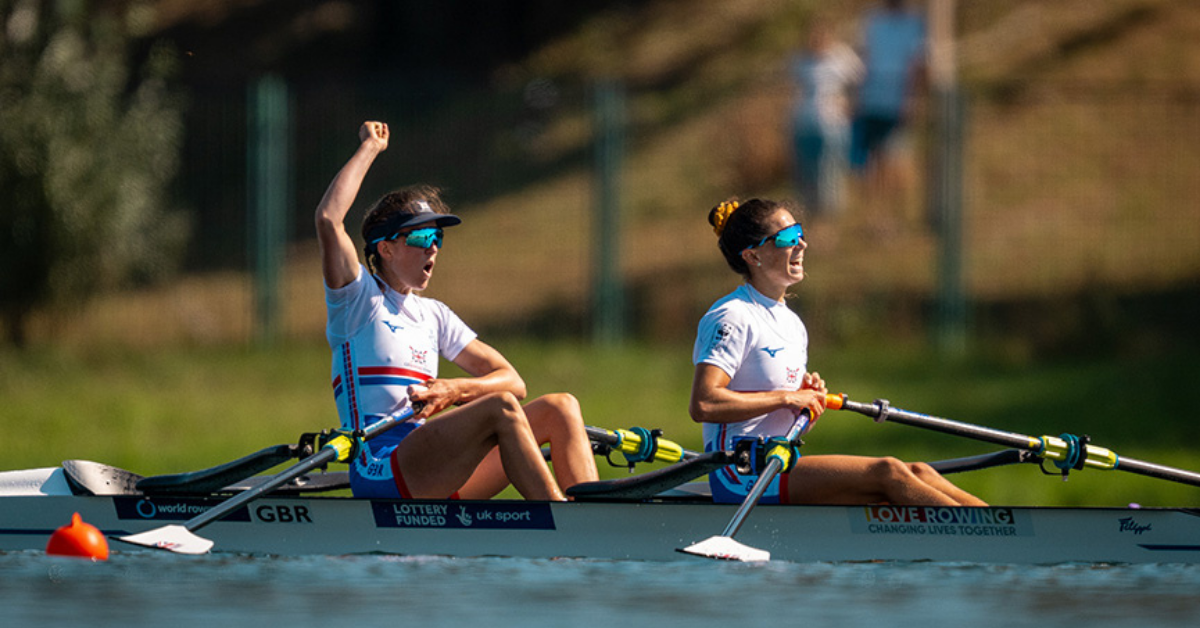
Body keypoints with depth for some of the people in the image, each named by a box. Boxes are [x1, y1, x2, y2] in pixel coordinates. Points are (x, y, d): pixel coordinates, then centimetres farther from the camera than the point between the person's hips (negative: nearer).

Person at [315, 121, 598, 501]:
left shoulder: (434, 316, 26)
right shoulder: (359, 298, 7)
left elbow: (512, 381, 18)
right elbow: (328, 219, -11)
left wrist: (453, 391, -4)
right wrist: (369, 148, 1)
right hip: (381, 470, -7)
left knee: (559, 407, -8)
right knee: (500, 408, -29)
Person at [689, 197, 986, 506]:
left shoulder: (791, 323, 19)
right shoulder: (732, 318, -9)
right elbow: (703, 405, -22)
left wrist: (810, 393, 4)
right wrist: (787, 397, -15)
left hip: (781, 468, 9)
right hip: (741, 477, -9)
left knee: (917, 473, -10)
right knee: (888, 472, -23)